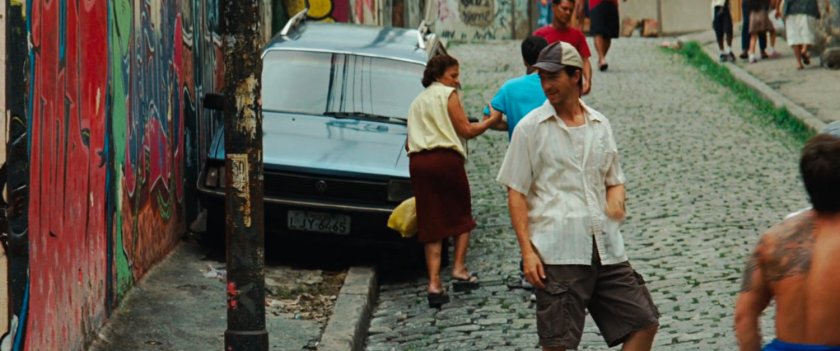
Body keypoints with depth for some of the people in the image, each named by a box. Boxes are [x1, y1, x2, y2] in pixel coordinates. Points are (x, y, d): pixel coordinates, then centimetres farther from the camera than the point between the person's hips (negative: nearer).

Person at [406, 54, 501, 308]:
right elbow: (466, 131, -3)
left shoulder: (417, 102, 23)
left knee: (431, 223, 2)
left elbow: (409, 143, 17)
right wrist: (491, 120, 8)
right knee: (461, 216, 13)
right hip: (446, 159, -5)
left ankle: (434, 283, -7)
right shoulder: (448, 95, 2)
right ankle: (459, 271, 4)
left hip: (418, 162, 5)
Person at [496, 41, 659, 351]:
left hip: (606, 248, 5)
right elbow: (516, 194, -1)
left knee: (644, 322, 2)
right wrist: (527, 250, -11)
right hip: (558, 252, -5)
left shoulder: (600, 125, 14)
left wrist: (616, 201, -1)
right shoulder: (530, 128, 1)